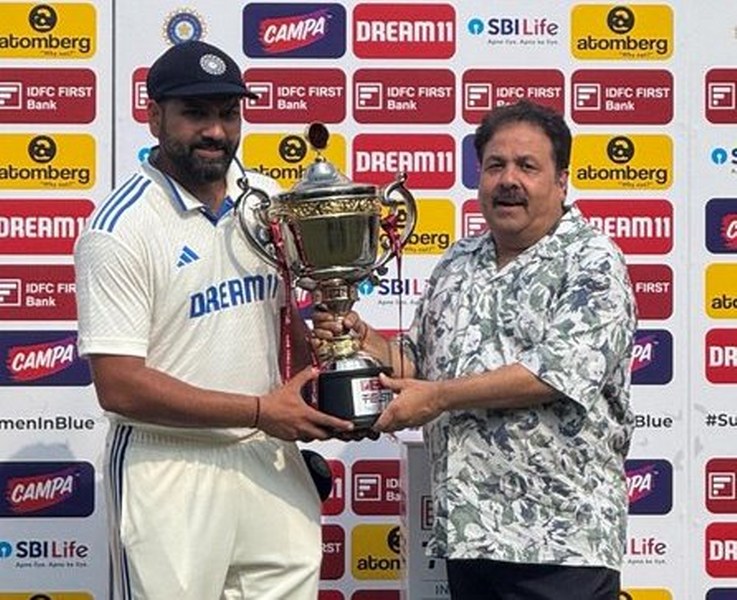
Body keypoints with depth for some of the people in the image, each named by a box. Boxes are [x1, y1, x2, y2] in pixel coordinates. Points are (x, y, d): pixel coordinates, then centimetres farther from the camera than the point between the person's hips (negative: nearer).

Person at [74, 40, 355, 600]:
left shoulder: (267, 198, 6)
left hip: (269, 458, 5)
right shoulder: (120, 228, -14)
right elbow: (119, 386, -17)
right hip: (170, 470, -5)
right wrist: (260, 412, -15)